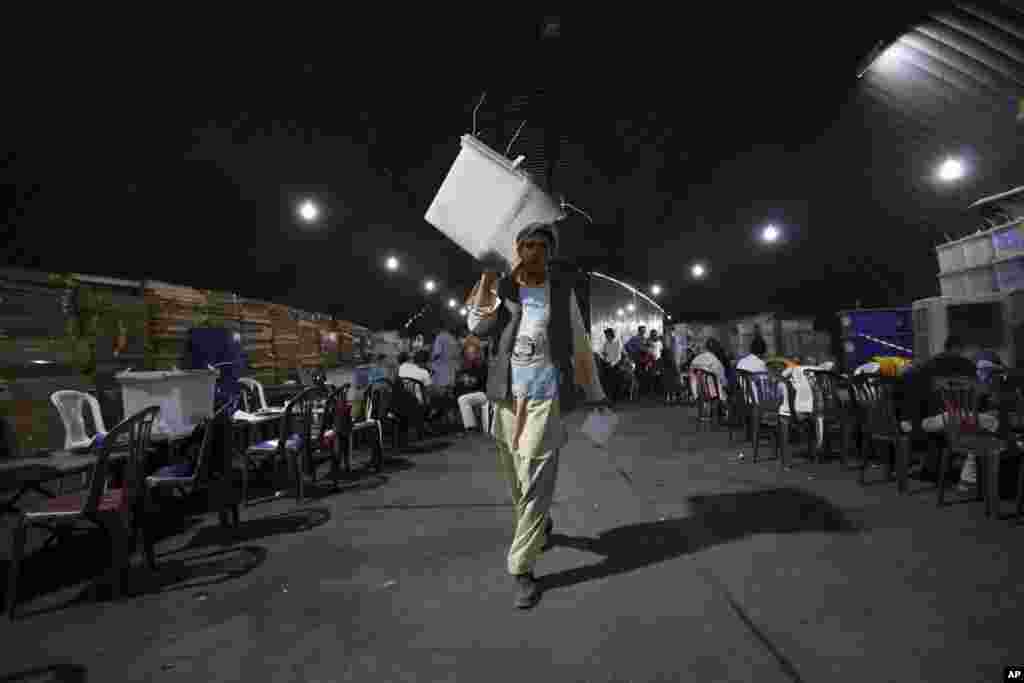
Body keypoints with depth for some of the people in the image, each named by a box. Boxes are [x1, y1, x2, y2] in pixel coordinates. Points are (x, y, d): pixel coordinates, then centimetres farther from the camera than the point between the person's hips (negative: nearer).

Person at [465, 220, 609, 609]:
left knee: (535, 484, -5)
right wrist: (488, 274, -11)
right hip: (507, 398, 3)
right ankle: (540, 526, 44)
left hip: (546, 399, -2)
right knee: (517, 481, 16)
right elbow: (477, 326, -10)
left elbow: (580, 348, 9)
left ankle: (522, 569, 6)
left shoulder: (562, 292, 4)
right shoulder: (501, 288, 6)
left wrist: (596, 396, 10)